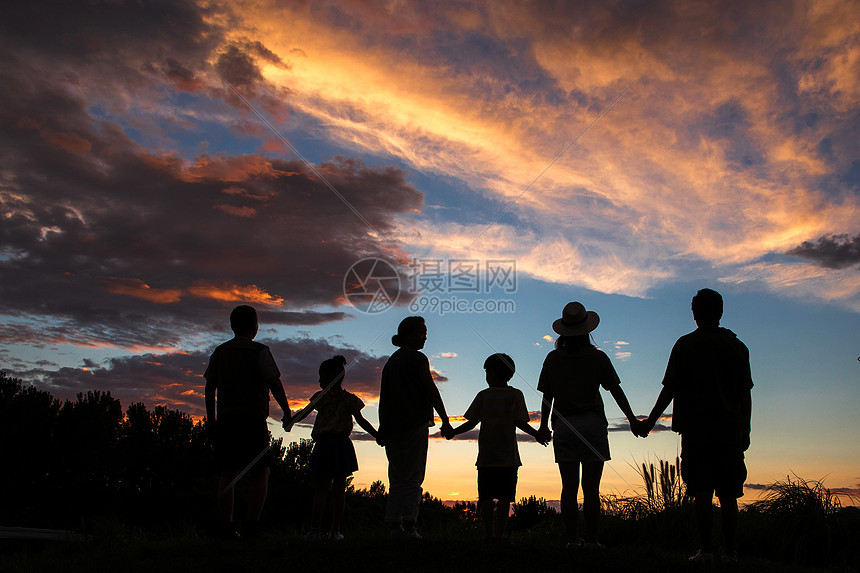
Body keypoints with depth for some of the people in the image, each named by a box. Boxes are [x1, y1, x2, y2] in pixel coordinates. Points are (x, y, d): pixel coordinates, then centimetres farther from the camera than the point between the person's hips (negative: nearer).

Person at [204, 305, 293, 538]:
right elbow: (274, 383, -12)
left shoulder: (219, 352, 12)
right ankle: (252, 523, -4)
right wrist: (286, 411, -5)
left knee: (227, 474, 6)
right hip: (253, 420, -4)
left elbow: (210, 388, 12)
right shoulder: (259, 351, -4)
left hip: (226, 420, 5)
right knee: (261, 471, 5)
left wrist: (211, 419, 16)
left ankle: (226, 525, 3)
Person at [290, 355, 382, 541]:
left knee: (320, 491, 2)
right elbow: (361, 421, 2)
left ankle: (314, 529, -3)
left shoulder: (322, 396, -1)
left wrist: (289, 421, 10)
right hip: (343, 445, 2)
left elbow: (303, 414, -3)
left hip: (323, 445, -2)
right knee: (339, 490, 6)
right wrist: (377, 435, 7)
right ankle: (335, 530, 6)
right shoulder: (350, 399, 5)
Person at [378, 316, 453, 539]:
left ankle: (395, 525, 5)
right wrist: (445, 420, -7)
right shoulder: (417, 359, -5)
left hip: (391, 426, 7)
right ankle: (409, 526, -7)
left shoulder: (391, 361, 17)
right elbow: (431, 391, -9)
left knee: (396, 478, 9)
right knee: (413, 478, -3)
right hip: (415, 424, -7)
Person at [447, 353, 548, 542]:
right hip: (508, 456, 0)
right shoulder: (515, 395, 3)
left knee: (486, 497, 5)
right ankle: (500, 533, -2)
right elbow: (519, 421, -5)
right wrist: (536, 434, 8)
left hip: (486, 455, 0)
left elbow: (471, 422, 2)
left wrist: (453, 432, 16)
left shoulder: (483, 395, 4)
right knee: (504, 498, 2)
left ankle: (490, 534, 1)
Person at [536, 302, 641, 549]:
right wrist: (632, 419, 13)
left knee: (569, 488, 5)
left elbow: (547, 396, 7)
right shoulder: (598, 358, -2)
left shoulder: (553, 359, 3)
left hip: (564, 427, 2)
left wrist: (543, 426, 18)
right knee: (591, 488, 1)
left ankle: (573, 539, 5)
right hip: (592, 424, -2)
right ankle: (591, 540, 4)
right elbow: (616, 391, 2)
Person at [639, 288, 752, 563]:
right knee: (728, 493, 7)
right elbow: (745, 394, 9)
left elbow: (669, 389, -4)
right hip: (730, 430, 3)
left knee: (702, 491, -1)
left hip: (697, 429, -3)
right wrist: (745, 432, 16)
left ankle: (706, 550, -1)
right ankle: (730, 551, 8)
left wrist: (650, 421, 4)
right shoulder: (737, 346, 8)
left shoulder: (686, 344, -2)